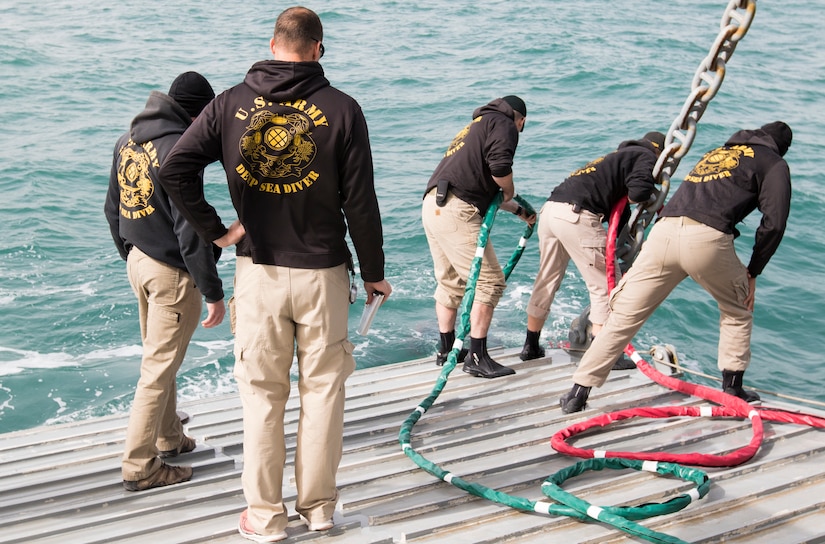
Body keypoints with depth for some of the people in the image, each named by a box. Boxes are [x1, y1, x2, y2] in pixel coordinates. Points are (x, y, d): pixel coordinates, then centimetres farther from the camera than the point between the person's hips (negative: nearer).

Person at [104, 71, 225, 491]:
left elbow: (113, 209, 16)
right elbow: (190, 230, -23)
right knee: (159, 369, 0)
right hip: (172, 273, -9)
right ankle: (139, 466, 8)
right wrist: (213, 292, -18)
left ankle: (169, 437, 38)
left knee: (158, 358, 22)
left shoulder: (127, 141, 7)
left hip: (138, 262, 9)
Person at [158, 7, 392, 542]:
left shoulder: (232, 103, 0)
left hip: (258, 270, 1)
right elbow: (360, 202, -7)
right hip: (322, 272, -1)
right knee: (323, 389, 12)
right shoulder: (341, 108, -6)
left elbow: (175, 169, -8)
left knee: (262, 394, 10)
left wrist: (215, 229, 0)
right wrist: (373, 272, 3)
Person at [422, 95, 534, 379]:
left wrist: (519, 211, 41)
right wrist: (510, 190, 4)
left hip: (433, 206, 10)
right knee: (489, 281, -4)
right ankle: (477, 357, -3)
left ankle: (446, 350, 31)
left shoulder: (477, 125, 31)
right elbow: (499, 166, -17)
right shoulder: (503, 124, 3)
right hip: (456, 211, -10)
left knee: (450, 281, 21)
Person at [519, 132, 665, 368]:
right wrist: (643, 197, 9)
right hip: (576, 215, -9)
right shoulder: (646, 157, 7)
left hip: (550, 209, 9)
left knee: (546, 280, 19)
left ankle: (531, 347, 30)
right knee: (606, 284, 1)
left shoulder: (621, 154, 32)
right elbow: (639, 192, -14)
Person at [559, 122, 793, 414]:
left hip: (664, 230, 4)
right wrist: (752, 272, 13)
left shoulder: (716, 152, 35)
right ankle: (732, 390, 23)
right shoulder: (774, 163, 19)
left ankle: (578, 392, 4)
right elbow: (773, 223, 7)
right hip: (708, 238, -4)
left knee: (624, 315, 5)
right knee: (737, 312, 23)